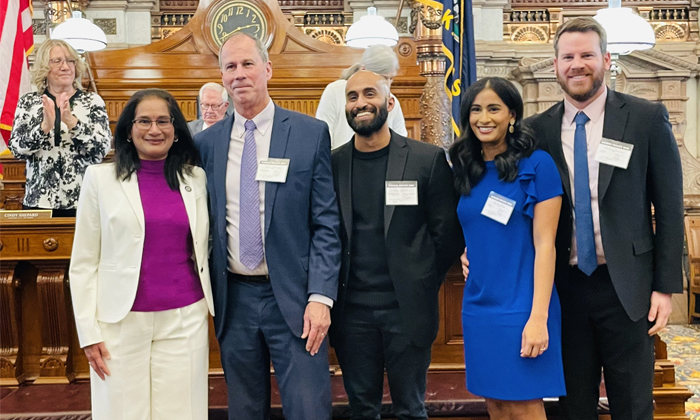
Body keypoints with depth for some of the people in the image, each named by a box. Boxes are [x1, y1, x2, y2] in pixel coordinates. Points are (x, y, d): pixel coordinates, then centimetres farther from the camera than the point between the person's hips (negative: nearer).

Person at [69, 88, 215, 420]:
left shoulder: (196, 178, 5)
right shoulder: (101, 178, -1)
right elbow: (83, 263, 0)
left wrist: (212, 307, 7)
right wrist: (88, 332, -3)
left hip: (185, 320, 2)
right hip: (122, 322, -1)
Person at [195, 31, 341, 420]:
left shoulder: (311, 133, -3)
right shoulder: (205, 143, 5)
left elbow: (326, 223, -5)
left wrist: (320, 296, -12)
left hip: (294, 298, -3)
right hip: (233, 298, 3)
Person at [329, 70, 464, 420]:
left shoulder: (429, 159, -3)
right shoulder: (331, 164, 3)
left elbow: (447, 231, 0)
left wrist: (421, 284, 1)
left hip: (407, 309, -2)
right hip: (352, 309, 2)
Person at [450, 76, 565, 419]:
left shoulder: (537, 164, -8)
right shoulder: (465, 169, 8)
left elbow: (544, 244, -12)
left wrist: (538, 317, -16)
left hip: (520, 308, -5)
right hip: (478, 307, 5)